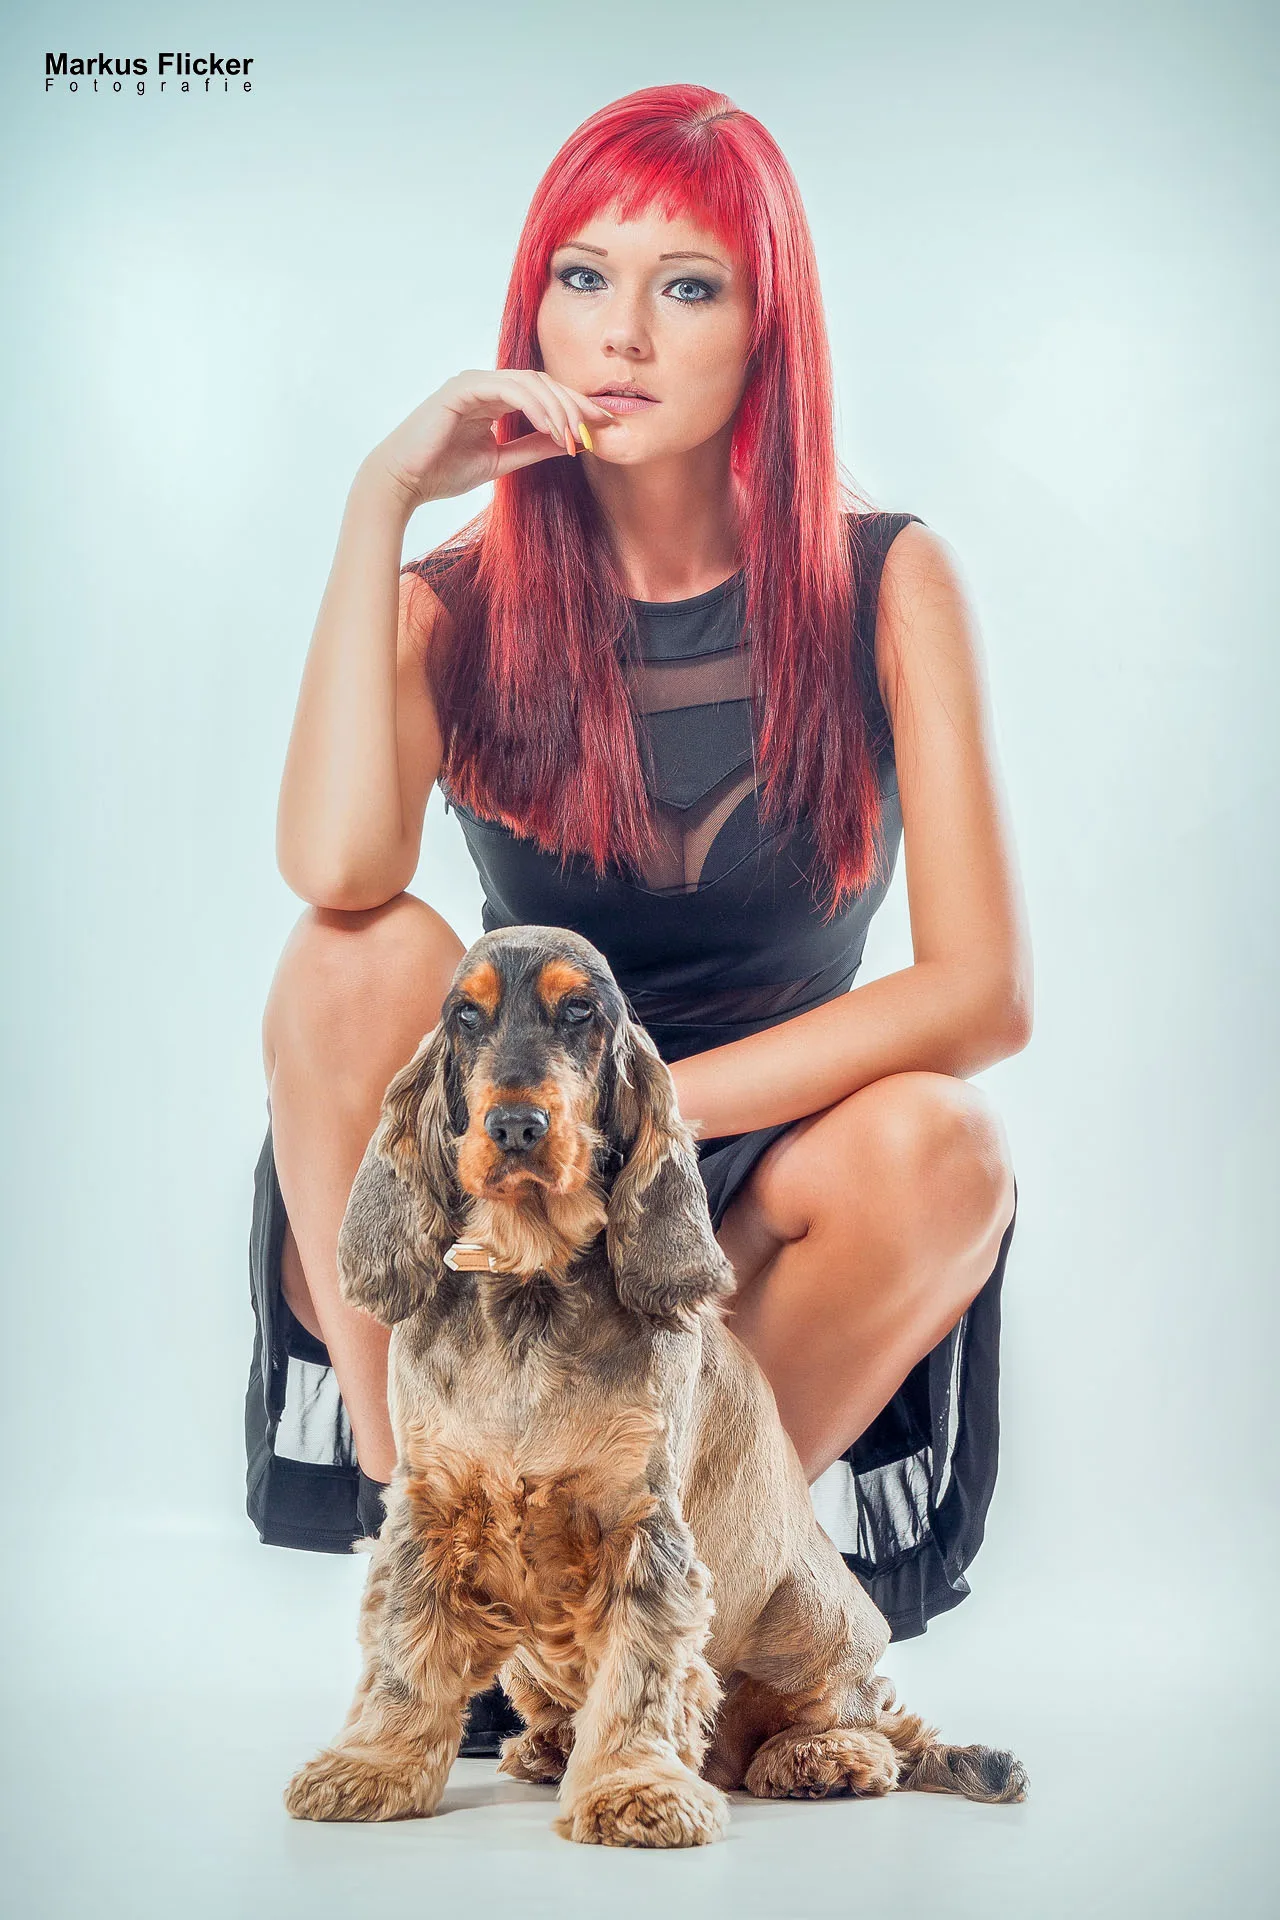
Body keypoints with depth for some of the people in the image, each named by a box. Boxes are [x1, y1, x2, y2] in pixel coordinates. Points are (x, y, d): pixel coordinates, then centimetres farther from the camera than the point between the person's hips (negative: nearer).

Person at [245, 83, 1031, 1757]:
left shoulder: (884, 584, -4)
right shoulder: (463, 603, -2)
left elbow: (986, 995, -15)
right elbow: (336, 866, -25)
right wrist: (379, 500, -21)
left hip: (751, 1217, 0)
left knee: (938, 1149, -32)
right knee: (368, 956, -27)